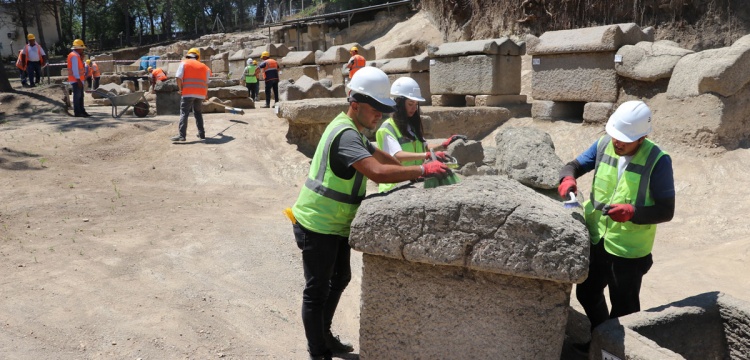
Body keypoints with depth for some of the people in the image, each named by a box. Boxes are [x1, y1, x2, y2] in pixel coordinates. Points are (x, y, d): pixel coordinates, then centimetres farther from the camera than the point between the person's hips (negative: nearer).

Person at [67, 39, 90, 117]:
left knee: (80, 96, 13)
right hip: (76, 80, -10)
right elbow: (75, 69, -21)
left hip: (78, 79, 10)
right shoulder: (74, 56, -14)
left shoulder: (76, 56, 18)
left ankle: (81, 111, 18)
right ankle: (77, 112, -5)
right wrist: (78, 79, -23)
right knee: (77, 96, -8)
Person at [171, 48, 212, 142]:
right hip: (200, 93, 4)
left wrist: (181, 89, 6)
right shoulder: (204, 66, 16)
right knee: (198, 113, 19)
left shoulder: (184, 63, 6)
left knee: (184, 113, -3)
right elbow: (206, 83, 15)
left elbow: (178, 78, -6)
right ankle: (201, 134, 19)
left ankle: (182, 135, -12)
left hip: (188, 93, -3)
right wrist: (205, 95, 27)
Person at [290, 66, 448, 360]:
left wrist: (414, 172, 11)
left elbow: (380, 156, 20)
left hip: (335, 225, 11)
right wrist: (422, 170, -31)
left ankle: (324, 336, 40)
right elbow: (378, 172, -39)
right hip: (318, 226, -11)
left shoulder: (351, 130, 10)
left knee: (340, 279, 22)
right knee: (317, 290, 3)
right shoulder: (346, 134, -25)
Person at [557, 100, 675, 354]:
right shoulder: (603, 145, -6)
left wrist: (633, 212, -34)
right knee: (587, 293, 24)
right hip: (595, 240, 6)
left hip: (629, 250, -5)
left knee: (623, 307, 14)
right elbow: (575, 165, 5)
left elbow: (666, 211, -17)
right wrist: (568, 178, -18)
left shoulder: (657, 161, -19)